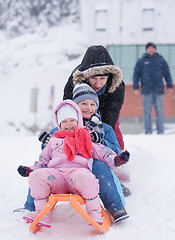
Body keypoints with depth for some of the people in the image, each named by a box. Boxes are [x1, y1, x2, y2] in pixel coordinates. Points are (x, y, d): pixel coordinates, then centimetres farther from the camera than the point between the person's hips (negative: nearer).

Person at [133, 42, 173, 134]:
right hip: (146, 90, -1)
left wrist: (169, 86, 6)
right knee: (147, 112, 0)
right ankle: (148, 131, 4)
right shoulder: (141, 61, 5)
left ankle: (160, 131, 6)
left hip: (158, 90, 1)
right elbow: (136, 74, 5)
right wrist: (136, 87, -1)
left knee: (159, 111, 1)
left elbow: (167, 74, 10)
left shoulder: (161, 60, 8)